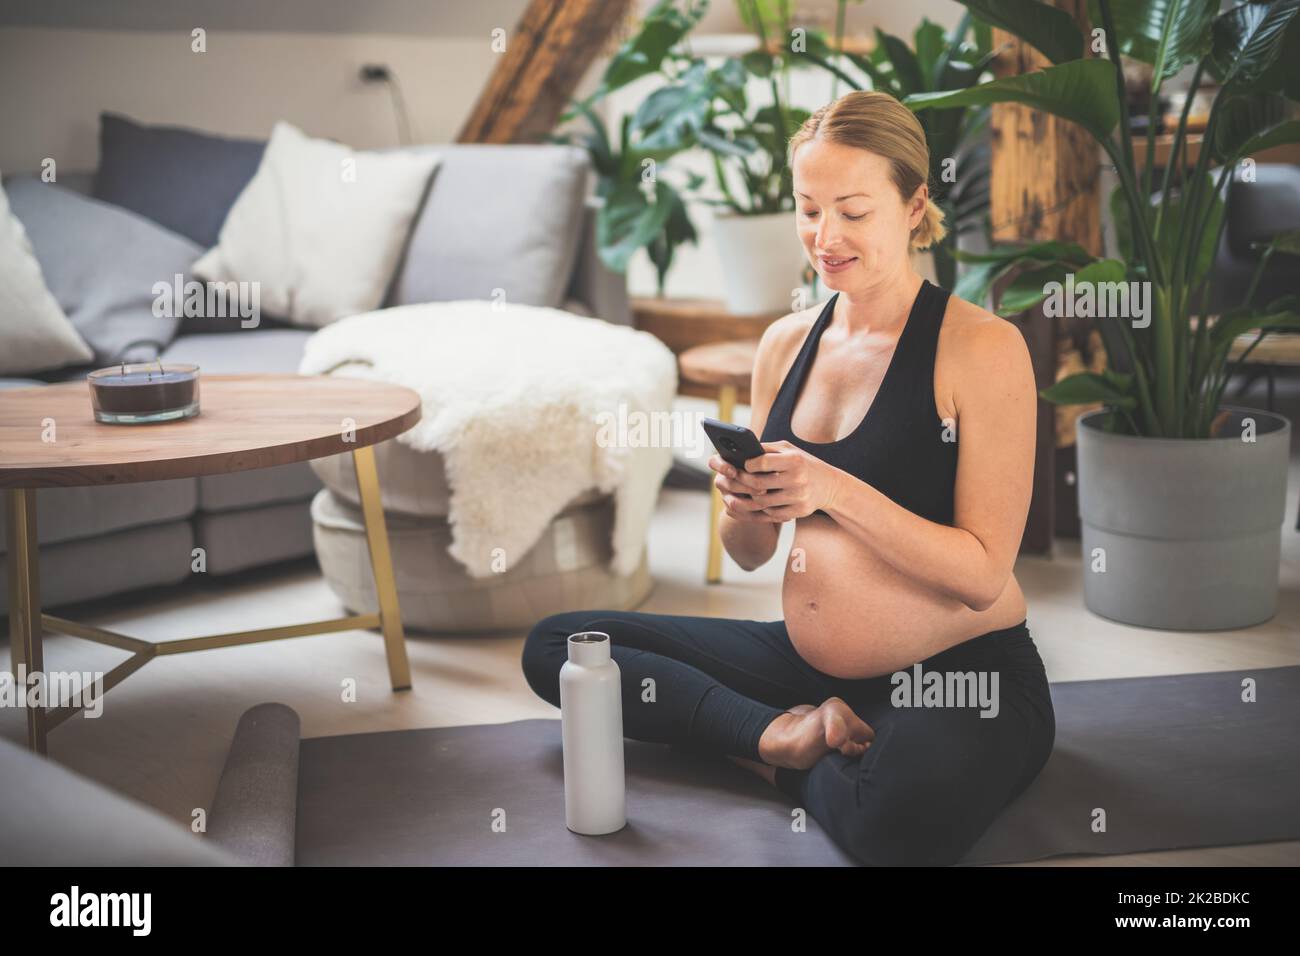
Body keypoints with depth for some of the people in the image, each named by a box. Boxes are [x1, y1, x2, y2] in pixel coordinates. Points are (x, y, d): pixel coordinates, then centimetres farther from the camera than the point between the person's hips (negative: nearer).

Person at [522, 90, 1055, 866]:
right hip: (807, 660, 6)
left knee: (903, 817, -41)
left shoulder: (981, 345, -11)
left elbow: (983, 574, -15)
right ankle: (787, 730, -10)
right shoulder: (786, 343, 7)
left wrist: (836, 491, -25)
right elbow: (750, 555, 11)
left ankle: (783, 760, -7)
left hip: (962, 680, -6)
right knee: (554, 645, 0)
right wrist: (746, 509, -13)